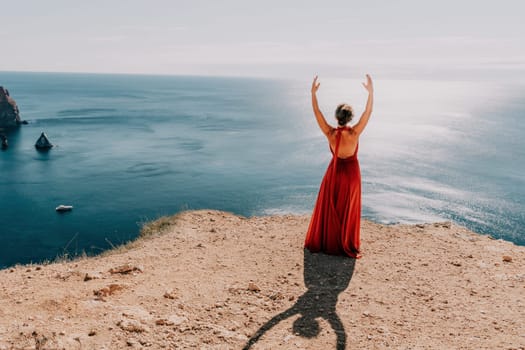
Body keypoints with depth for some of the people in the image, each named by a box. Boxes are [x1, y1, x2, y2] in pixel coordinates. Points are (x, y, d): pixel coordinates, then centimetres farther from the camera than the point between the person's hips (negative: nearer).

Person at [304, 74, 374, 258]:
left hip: (334, 172, 1)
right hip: (351, 172, -1)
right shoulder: (354, 133, -21)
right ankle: (347, 247, 18)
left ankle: (321, 243, 27)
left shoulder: (330, 133, -18)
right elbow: (368, 112, -17)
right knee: (348, 212, 10)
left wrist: (313, 93, -9)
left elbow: (317, 113, -12)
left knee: (328, 209, 15)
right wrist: (371, 92, -15)